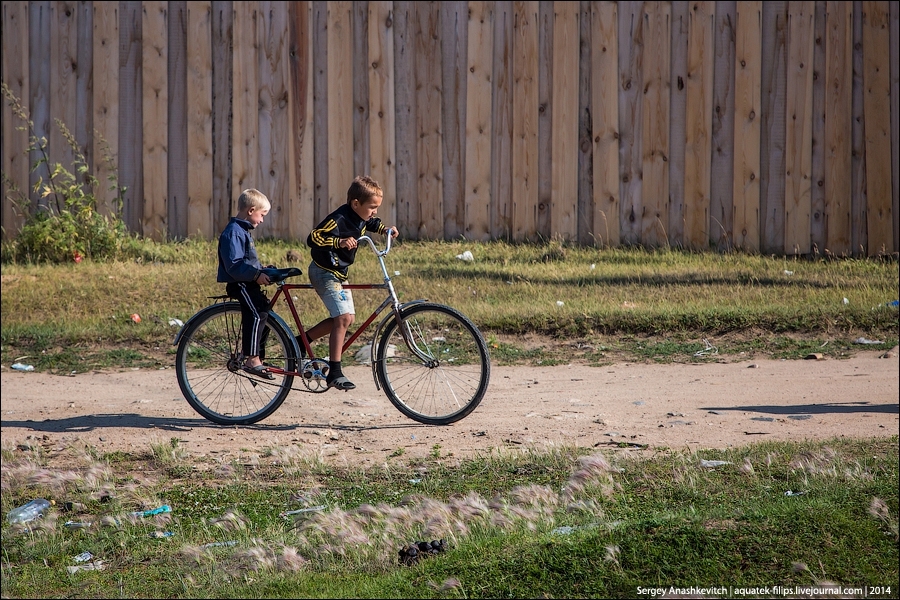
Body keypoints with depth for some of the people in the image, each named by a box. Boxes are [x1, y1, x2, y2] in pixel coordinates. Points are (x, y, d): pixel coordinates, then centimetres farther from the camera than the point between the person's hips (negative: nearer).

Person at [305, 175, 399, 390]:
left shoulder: (362, 218, 2)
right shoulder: (338, 220, -25)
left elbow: (373, 223, 25)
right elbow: (313, 238, -33)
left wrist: (385, 230, 6)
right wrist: (339, 242, -43)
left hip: (339, 273, 10)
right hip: (324, 273, -10)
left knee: (345, 318, 12)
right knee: (343, 318, -18)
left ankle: (302, 341, 26)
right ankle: (334, 373, -15)